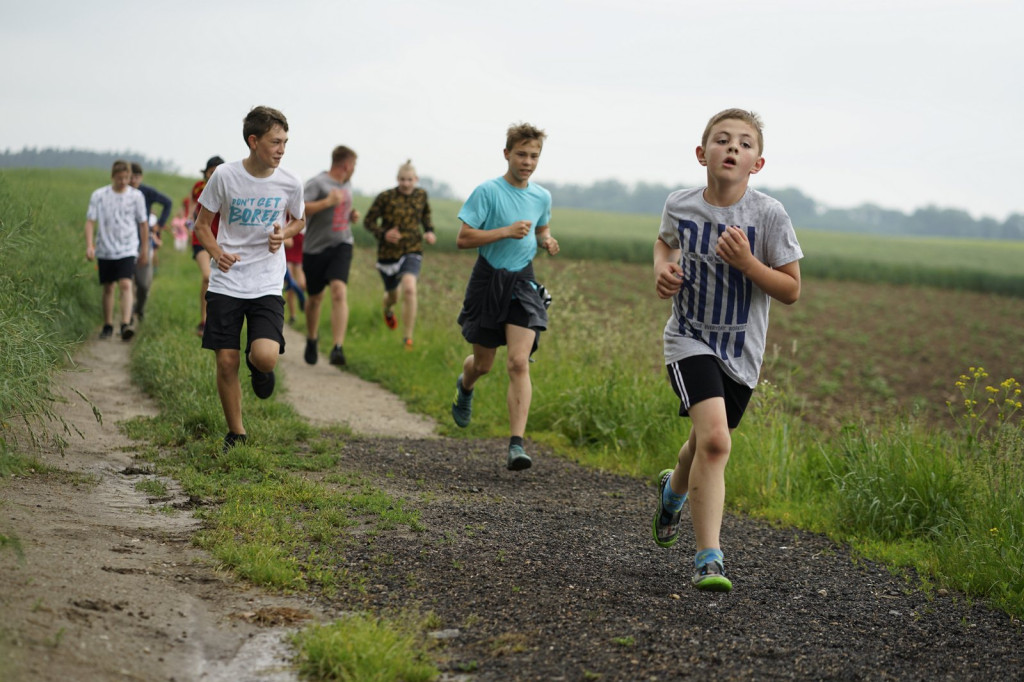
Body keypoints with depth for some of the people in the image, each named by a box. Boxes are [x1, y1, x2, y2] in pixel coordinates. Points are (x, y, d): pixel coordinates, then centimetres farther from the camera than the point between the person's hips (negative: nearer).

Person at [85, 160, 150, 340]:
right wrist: (89, 245, -15)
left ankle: (126, 324, -25)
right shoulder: (99, 196, -1)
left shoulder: (136, 196, 2)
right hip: (105, 249, 1)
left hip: (127, 250, -1)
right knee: (108, 288, 8)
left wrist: (145, 249, 12)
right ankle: (108, 326, 21)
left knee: (126, 285, -17)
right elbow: (90, 221, -2)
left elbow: (143, 223, 10)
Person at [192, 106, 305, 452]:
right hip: (226, 284, 0)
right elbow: (202, 224, 5)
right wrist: (216, 251, -15)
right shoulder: (225, 176, -6)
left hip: (267, 285, 0)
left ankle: (257, 363, 19)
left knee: (266, 357, -20)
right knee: (226, 362, 0)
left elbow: (298, 221, 17)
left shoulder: (290, 183, -3)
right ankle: (236, 434, 20)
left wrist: (283, 234, -7)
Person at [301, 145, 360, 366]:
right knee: (314, 298, 11)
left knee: (339, 291, -19)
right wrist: (327, 202, -25)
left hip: (342, 246, 4)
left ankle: (338, 348, -26)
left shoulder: (346, 184, 14)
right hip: (316, 248, -3)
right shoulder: (317, 183, -10)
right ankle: (312, 339, 39)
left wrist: (352, 215, 11)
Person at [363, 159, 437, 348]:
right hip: (388, 252, -1)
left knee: (409, 289, -24)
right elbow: (369, 221, -5)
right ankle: (388, 310, 58)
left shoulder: (421, 195, 0)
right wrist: (383, 234, -24)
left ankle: (408, 338, -16)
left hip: (412, 250, 1)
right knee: (392, 295, 16)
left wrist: (429, 231, 2)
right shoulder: (385, 197, -11)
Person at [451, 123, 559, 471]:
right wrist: (507, 231, -22)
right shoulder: (488, 191, -9)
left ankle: (516, 444, -18)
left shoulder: (542, 197, 6)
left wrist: (546, 241, 3)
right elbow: (463, 238, -13)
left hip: (522, 282, 2)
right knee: (483, 363, 11)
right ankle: (465, 388, 50)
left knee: (519, 362, -14)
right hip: (489, 280, -2)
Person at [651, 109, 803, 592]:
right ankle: (708, 560, -19)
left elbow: (791, 290, -7)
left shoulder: (768, 215, -13)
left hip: (741, 352, 2)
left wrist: (746, 262, -23)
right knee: (715, 439, -23)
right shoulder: (679, 205, -6)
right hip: (690, 339, -1)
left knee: (706, 444, 18)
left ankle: (674, 489, 55)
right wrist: (662, 269, -3)